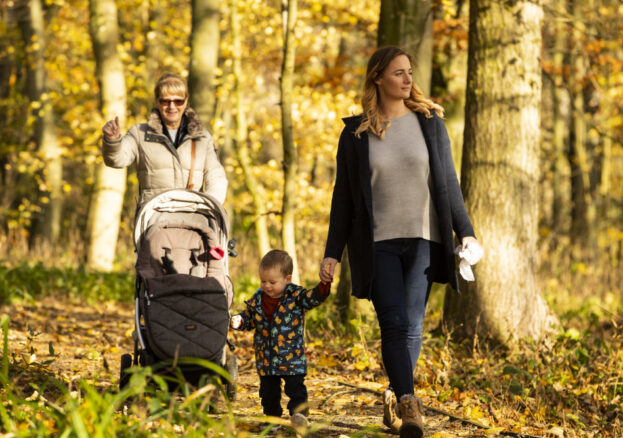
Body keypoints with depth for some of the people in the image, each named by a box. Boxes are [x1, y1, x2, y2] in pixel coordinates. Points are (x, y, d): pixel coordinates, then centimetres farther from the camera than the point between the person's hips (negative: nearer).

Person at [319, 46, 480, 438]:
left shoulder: (429, 122, 7)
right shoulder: (356, 133, 4)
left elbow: (448, 181, 10)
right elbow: (343, 196, 7)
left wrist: (465, 231, 3)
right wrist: (332, 253, 5)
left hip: (423, 239, 1)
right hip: (377, 243, -1)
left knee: (413, 325, 0)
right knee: (394, 323, -13)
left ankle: (395, 397, 17)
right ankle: (408, 405, -19)